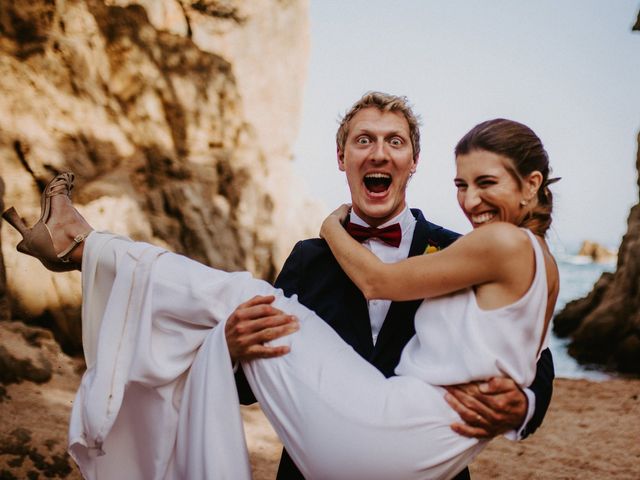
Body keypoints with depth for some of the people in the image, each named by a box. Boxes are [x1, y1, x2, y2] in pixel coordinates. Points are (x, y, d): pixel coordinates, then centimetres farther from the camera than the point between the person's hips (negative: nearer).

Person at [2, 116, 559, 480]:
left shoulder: (506, 241, -13)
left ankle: (84, 245, 15)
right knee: (226, 329, 7)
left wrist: (332, 227, 11)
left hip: (392, 434, -9)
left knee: (239, 298, -2)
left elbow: (376, 281, -6)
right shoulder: (540, 262, 15)